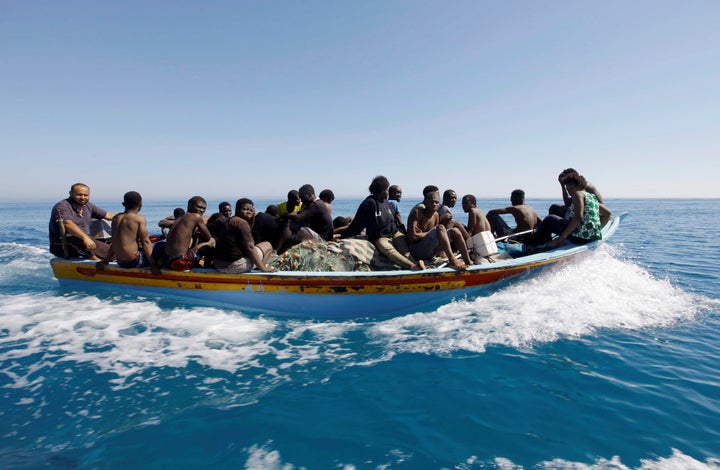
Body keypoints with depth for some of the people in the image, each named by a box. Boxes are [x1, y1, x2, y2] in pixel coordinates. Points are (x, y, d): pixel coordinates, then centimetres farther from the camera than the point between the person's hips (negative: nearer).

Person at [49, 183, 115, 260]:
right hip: (64, 247, -8)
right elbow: (68, 224, -31)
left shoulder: (88, 206, 14)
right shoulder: (62, 207, -12)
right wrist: (85, 237, -47)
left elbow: (107, 215, 21)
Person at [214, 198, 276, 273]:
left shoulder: (230, 221, 16)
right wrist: (263, 268, -15)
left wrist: (252, 218, 12)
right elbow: (249, 247, -18)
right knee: (267, 246, 6)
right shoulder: (242, 223, -14)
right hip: (235, 266, -10)